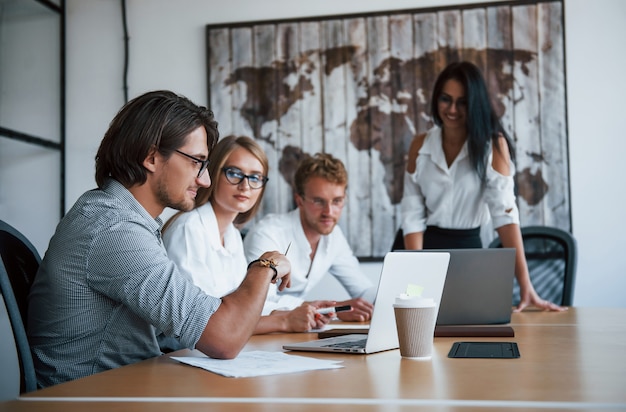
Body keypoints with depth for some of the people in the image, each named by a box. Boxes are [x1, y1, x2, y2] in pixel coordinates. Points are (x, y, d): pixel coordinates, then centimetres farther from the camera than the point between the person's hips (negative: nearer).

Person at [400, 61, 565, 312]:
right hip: (428, 248, 2)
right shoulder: (420, 145, -3)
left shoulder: (493, 144, -10)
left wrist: (525, 286, -24)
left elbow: (505, 213, -18)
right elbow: (412, 215, -6)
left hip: (468, 249, -2)